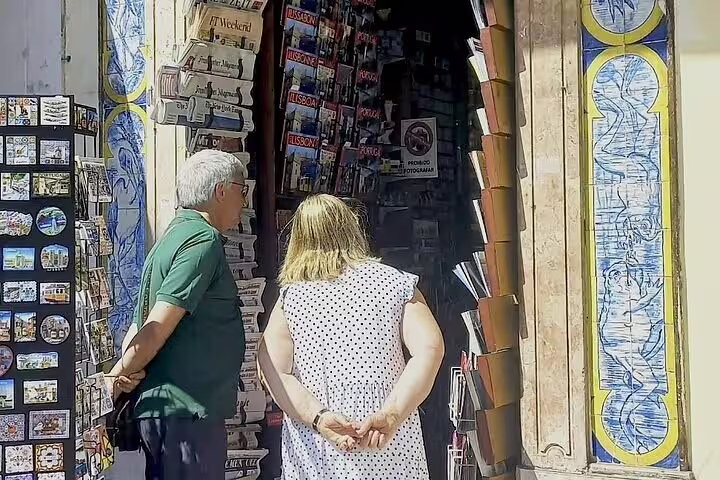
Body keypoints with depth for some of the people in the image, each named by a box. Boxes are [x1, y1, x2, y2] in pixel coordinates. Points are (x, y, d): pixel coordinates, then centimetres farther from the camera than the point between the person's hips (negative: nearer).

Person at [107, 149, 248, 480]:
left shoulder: (176, 235, 17)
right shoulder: (203, 239, -14)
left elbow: (141, 329, 14)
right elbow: (158, 328, -20)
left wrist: (125, 372, -1)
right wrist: (118, 378, -8)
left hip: (163, 407, 10)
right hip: (186, 410, -10)